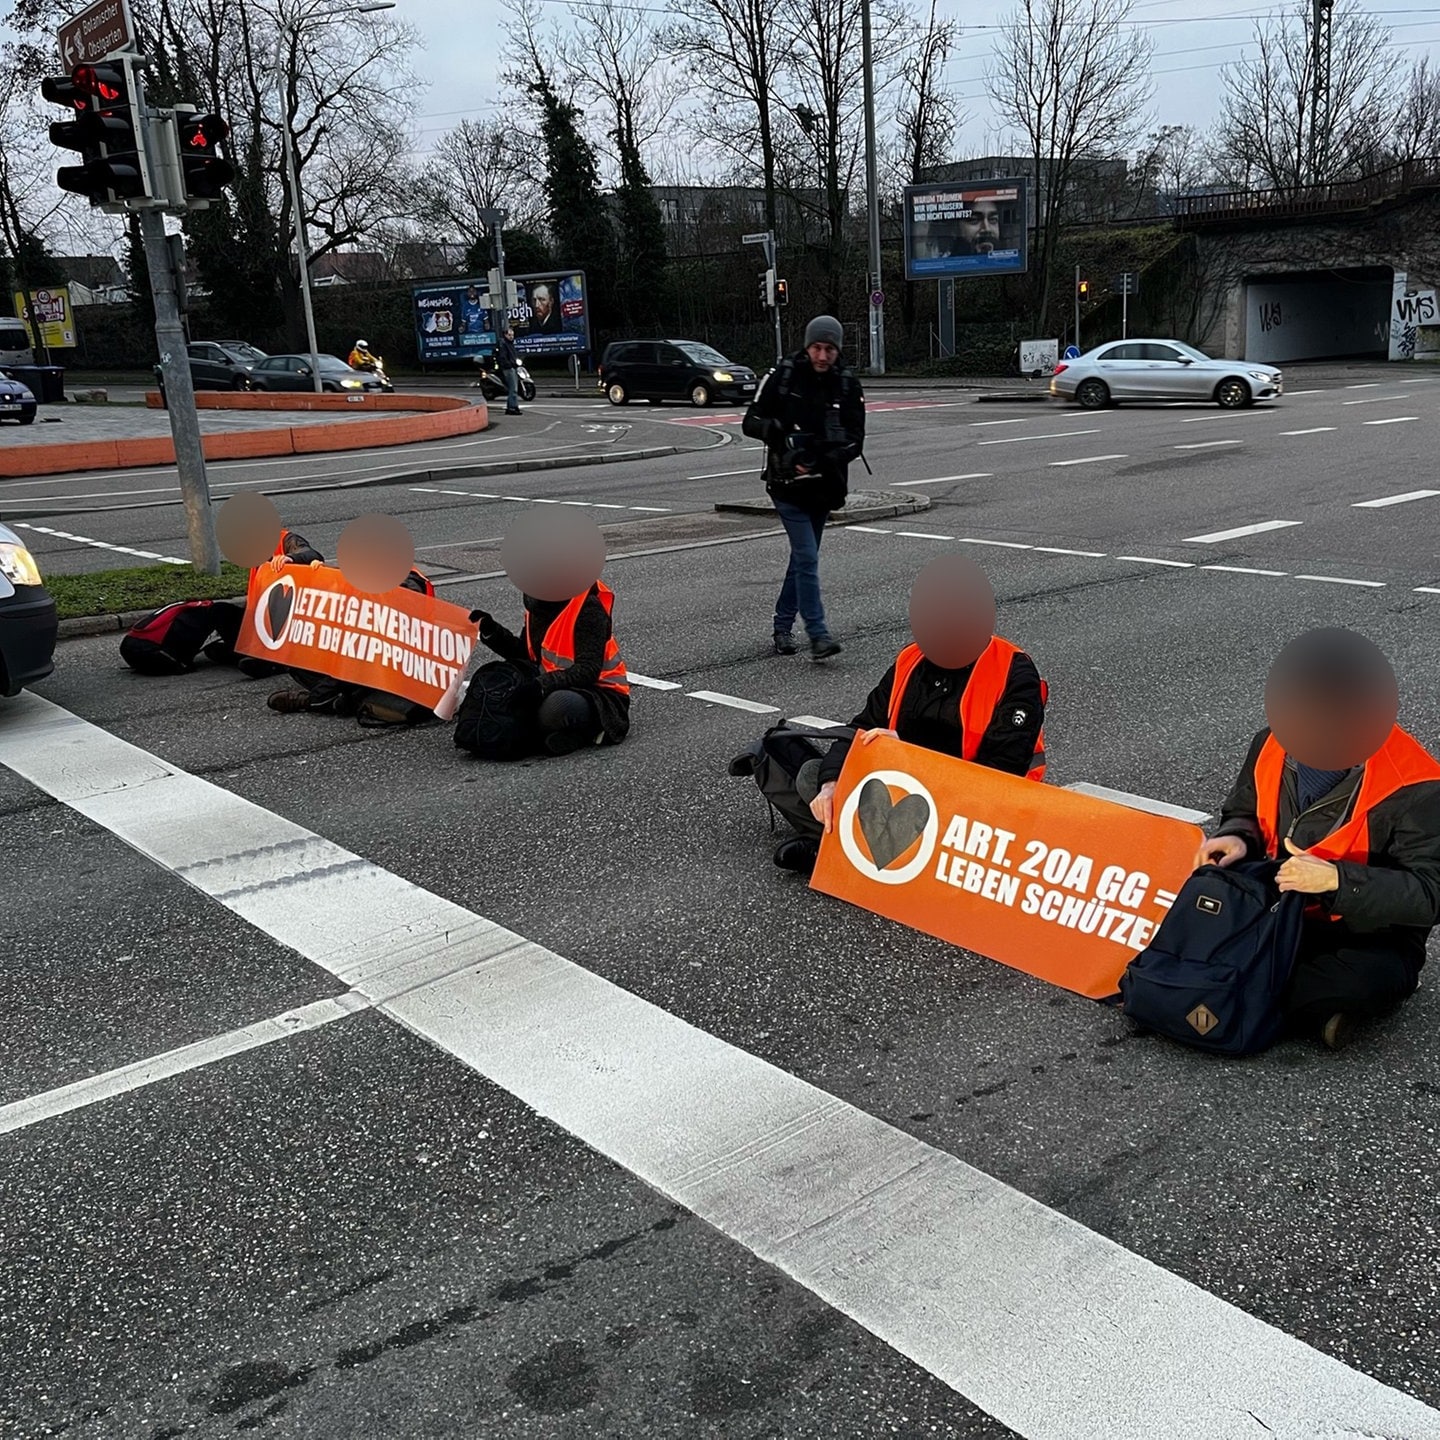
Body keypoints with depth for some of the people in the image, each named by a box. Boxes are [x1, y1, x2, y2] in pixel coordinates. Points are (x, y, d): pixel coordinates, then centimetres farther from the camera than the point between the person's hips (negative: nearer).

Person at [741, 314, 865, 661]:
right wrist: (777, 430, -23)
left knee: (802, 557, 14)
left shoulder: (848, 384, 0)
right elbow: (750, 423, -2)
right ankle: (818, 635, -12)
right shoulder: (782, 376, -5)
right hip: (788, 483, -4)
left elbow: (856, 440, -3)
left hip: (825, 485, 4)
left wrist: (821, 460, -19)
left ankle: (783, 626, 29)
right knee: (807, 558, -12)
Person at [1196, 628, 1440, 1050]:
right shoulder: (1274, 746, -5)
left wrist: (1337, 879, -35)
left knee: (1359, 982, -40)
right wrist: (1237, 838, -13)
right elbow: (1244, 813, 12)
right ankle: (1312, 1005, -12)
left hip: (1370, 942, -6)